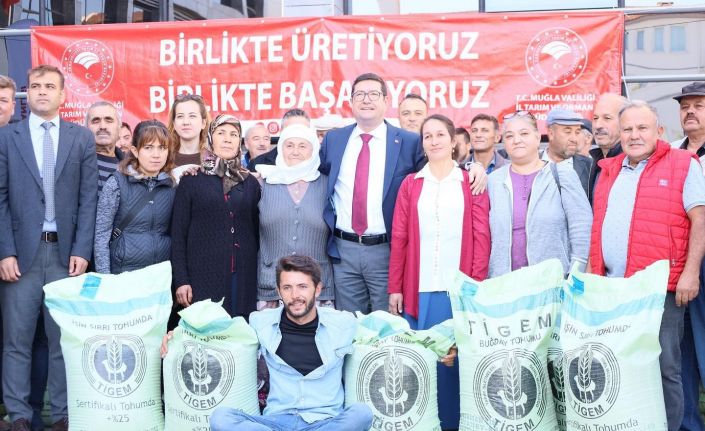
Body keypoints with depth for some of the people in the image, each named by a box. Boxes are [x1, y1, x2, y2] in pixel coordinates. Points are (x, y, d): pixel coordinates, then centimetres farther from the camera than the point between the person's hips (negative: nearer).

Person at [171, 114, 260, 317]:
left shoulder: (250, 182, 12)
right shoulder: (191, 180, 4)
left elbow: (256, 231, 14)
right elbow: (178, 233, 2)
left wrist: (260, 273, 8)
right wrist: (180, 280, -5)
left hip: (243, 276, 2)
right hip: (203, 275, -2)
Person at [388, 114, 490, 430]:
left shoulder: (471, 183, 7)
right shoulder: (410, 184, 9)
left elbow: (481, 237, 1)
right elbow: (399, 238, 5)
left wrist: (477, 284, -7)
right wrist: (395, 287, 0)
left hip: (459, 288, -1)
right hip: (419, 288, 1)